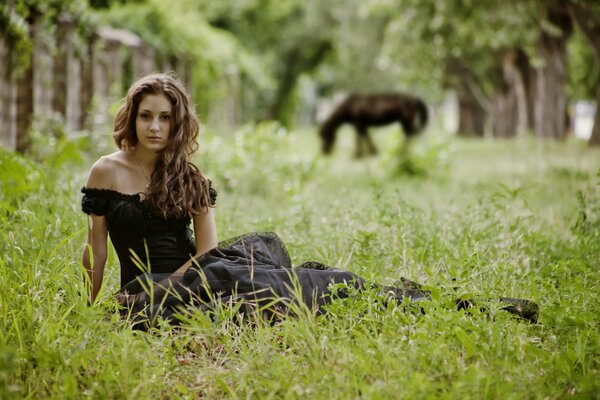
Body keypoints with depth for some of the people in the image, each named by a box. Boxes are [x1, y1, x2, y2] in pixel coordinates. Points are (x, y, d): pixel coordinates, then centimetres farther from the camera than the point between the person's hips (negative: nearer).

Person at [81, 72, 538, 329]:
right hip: (140, 289, -3)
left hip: (187, 278, 3)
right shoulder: (106, 172, 1)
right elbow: (95, 250, 1)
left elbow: (206, 251, 2)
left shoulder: (188, 177, 8)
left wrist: (164, 288, -12)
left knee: (263, 246, -19)